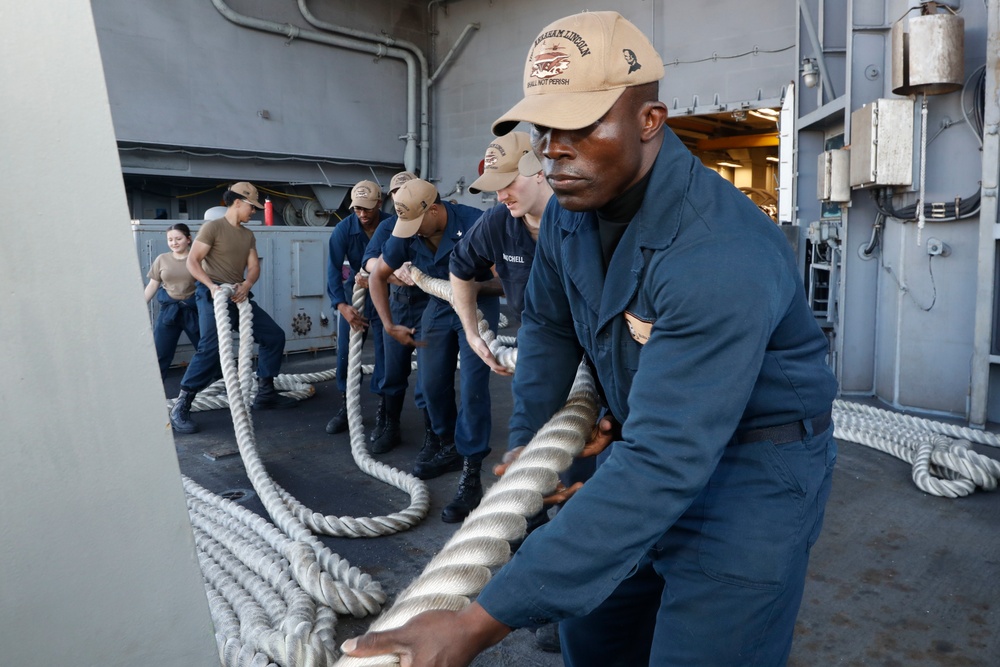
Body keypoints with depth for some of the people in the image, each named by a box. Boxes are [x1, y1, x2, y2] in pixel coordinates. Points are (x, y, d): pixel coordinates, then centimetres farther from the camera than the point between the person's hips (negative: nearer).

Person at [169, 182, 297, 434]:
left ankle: (265, 392, 18)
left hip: (240, 296, 8)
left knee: (274, 335, 7)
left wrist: (245, 285, -13)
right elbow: (192, 261, -10)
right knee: (211, 348, -22)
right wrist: (212, 286, -24)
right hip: (213, 296, -8)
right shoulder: (213, 227, -5)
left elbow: (254, 267, 8)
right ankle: (180, 408, -14)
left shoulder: (248, 235, 16)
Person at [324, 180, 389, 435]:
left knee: (385, 350, -5)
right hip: (355, 290, 2)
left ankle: (384, 408, 7)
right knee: (346, 350, 2)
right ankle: (346, 406, 14)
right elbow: (334, 269, -19)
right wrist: (342, 306, -30)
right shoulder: (343, 229, -15)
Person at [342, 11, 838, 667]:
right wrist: (526, 440, 9)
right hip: (656, 442, 7)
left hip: (755, 462, -6)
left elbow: (663, 466, -38)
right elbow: (549, 327, 10)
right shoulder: (569, 211, -7)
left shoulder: (719, 254, -33)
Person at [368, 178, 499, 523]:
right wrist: (389, 325, -4)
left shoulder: (473, 224, -29)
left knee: (472, 387, -14)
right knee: (431, 382, 9)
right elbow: (377, 277, 0)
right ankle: (449, 447, 32)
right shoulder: (405, 234, -15)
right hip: (438, 305, 5)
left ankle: (471, 474, -7)